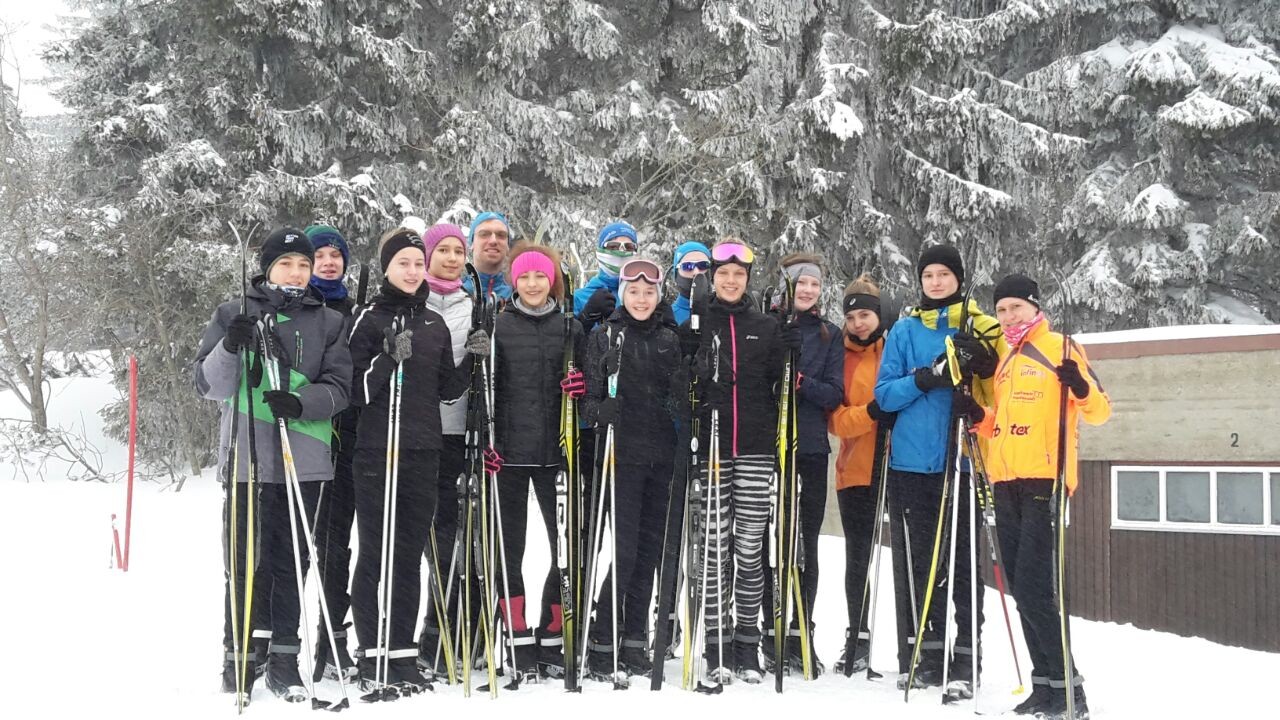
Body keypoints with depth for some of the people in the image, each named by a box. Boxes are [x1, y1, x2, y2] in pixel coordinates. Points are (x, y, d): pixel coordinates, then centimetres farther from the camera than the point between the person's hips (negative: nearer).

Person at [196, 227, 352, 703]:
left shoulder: (329, 322, 11)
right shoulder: (234, 314, 7)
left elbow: (338, 388, 4)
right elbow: (209, 386, 3)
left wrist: (301, 402, -15)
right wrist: (230, 349, -16)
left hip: (304, 459, 1)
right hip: (248, 456, -1)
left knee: (291, 561, 5)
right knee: (245, 560, -1)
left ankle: (283, 658, 12)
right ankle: (239, 656, 8)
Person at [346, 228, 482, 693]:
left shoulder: (434, 324, 14)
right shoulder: (371, 319, -2)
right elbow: (357, 390, -8)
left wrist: (471, 360, 4)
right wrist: (388, 359, -23)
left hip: (423, 452, 5)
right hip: (377, 450, -5)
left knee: (410, 555, 7)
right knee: (376, 553, -1)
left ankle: (402, 653, 13)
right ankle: (371, 654, 5)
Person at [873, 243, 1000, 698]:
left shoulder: (980, 326, 8)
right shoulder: (906, 330, 10)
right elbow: (885, 394, 4)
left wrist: (982, 366, -13)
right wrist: (923, 379, -14)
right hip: (912, 461, 1)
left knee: (961, 561, -3)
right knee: (914, 561, 4)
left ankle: (964, 659, -1)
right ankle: (918, 655, 11)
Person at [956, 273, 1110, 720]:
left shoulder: (1061, 349, 0)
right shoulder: (1005, 359, 20)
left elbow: (1099, 411, -5)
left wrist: (1082, 389, -24)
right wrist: (978, 416, 9)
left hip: (1044, 482, -8)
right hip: (1006, 486, 8)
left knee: (1034, 588, -13)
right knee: (1022, 590, 8)